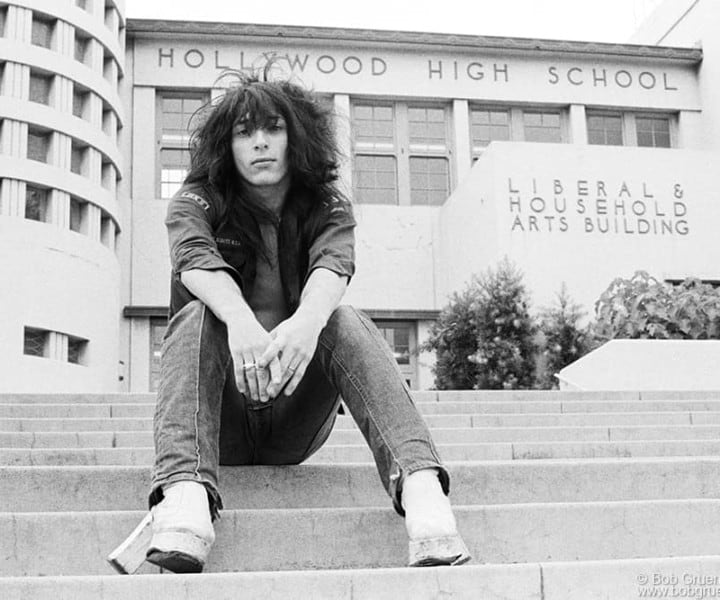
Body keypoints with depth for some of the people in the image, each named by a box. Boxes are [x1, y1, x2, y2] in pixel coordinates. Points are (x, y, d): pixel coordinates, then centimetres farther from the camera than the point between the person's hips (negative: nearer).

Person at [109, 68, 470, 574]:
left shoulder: (329, 209, 2)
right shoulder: (196, 204, 0)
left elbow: (332, 269, -21)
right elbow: (197, 263, -24)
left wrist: (307, 322, -46)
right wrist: (242, 323, -47)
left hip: (296, 421, 1)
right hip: (221, 422, 0)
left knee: (345, 322, -25)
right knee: (197, 317, -26)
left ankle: (419, 481, -45)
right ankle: (184, 491, -48)